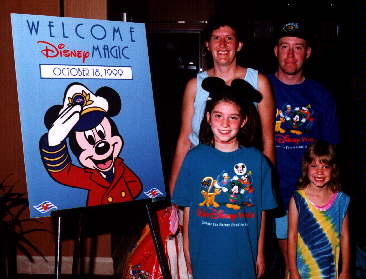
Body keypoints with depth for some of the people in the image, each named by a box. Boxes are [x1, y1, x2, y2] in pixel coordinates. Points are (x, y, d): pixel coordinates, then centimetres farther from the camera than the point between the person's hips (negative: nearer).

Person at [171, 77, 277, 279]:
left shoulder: (256, 160, -5)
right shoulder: (195, 157, -5)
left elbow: (261, 211, 1)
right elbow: (187, 207, 0)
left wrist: (260, 253, 4)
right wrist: (187, 251, 1)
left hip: (244, 255, 0)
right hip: (204, 255, 0)